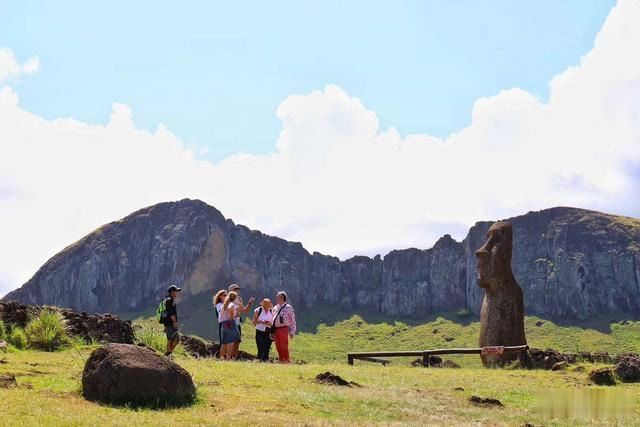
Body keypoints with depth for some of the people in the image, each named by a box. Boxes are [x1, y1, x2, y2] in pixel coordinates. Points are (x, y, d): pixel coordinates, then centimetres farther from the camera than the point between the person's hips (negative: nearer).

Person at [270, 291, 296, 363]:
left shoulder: (288, 308, -1)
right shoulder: (274, 308, 16)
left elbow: (293, 320, -2)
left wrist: (292, 332, -6)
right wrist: (272, 331, 15)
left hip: (283, 329, -6)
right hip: (275, 330, 6)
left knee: (284, 347, -9)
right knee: (278, 347, 6)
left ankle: (287, 361, -1)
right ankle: (281, 361, 14)